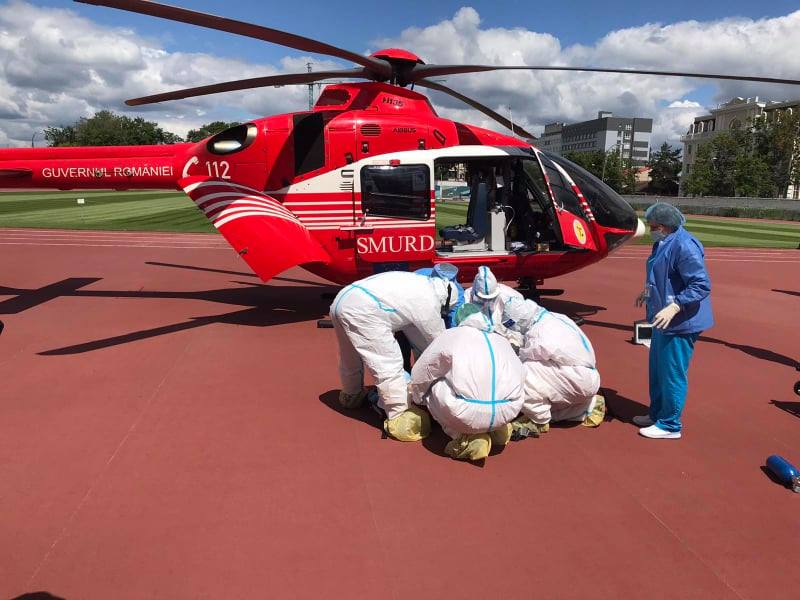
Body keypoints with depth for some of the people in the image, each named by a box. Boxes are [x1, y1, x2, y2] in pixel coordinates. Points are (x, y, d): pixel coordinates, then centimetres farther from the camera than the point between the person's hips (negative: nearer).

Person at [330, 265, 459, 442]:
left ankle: (350, 395, 52)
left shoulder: (416, 282, 22)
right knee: (389, 364, -1)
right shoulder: (429, 303, 0)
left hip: (341, 300, 9)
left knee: (351, 357, 30)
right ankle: (400, 418, 4)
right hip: (362, 311, -9)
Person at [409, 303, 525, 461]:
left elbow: (420, 375, 19)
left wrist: (418, 400, 41)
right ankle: (499, 429, 16)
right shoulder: (502, 340, 24)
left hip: (468, 414, -5)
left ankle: (469, 438, 5)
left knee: (432, 388, 20)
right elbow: (520, 374, 26)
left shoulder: (450, 335, 14)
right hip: (507, 412, 5)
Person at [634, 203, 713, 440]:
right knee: (657, 370, 20)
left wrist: (674, 307, -33)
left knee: (672, 375, -1)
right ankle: (657, 414, 35)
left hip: (680, 323, -10)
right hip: (663, 322, 10)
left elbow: (702, 285, -26)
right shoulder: (664, 243, 9)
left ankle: (670, 425, 12)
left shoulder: (685, 246, -22)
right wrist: (649, 292, 29)